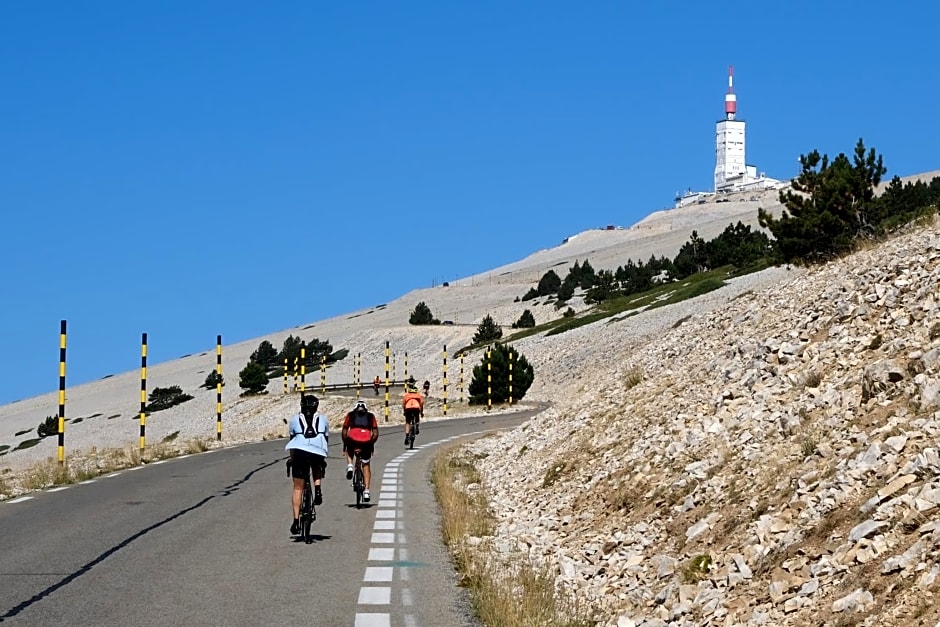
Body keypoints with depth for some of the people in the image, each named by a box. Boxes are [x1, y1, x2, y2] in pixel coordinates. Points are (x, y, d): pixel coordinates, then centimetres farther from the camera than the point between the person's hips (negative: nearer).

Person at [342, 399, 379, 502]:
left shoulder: (350, 415, 21)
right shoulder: (371, 416, 22)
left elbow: (344, 432, 17)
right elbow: (375, 433, 17)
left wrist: (345, 444, 29)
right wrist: (372, 444, 31)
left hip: (352, 440, -1)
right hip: (366, 442, 1)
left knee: (349, 451, 37)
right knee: (366, 466, 19)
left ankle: (349, 466, 9)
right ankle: (366, 491, 12)